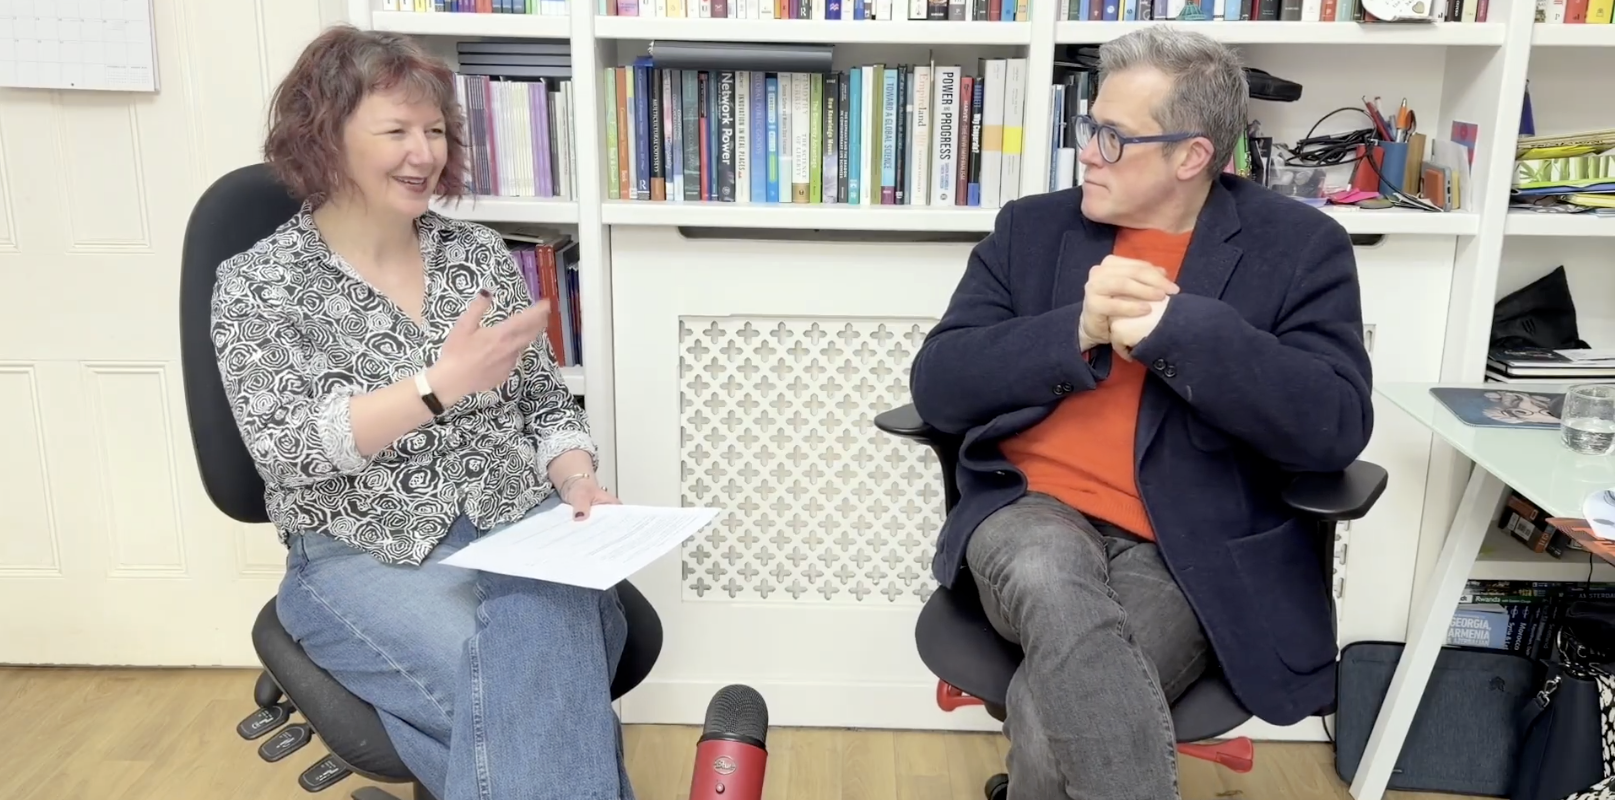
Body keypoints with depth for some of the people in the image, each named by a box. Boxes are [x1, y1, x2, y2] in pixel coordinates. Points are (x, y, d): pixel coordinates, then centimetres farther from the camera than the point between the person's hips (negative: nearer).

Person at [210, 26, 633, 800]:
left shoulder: (478, 251, 7)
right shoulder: (255, 284, -3)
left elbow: (545, 401, 11)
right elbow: (286, 449, -16)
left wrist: (578, 482, -9)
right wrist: (441, 384, -27)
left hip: (518, 526, 3)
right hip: (366, 559, -3)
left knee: (541, 655, -29)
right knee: (527, 690, -27)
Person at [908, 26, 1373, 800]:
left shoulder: (1298, 247, 3)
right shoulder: (1032, 227, 10)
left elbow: (1335, 429, -9)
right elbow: (937, 386, 2)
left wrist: (1175, 325, -17)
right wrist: (1076, 331, -12)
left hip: (1190, 550, -2)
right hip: (1034, 513, 2)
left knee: (1050, 718, -29)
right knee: (1052, 583, -34)